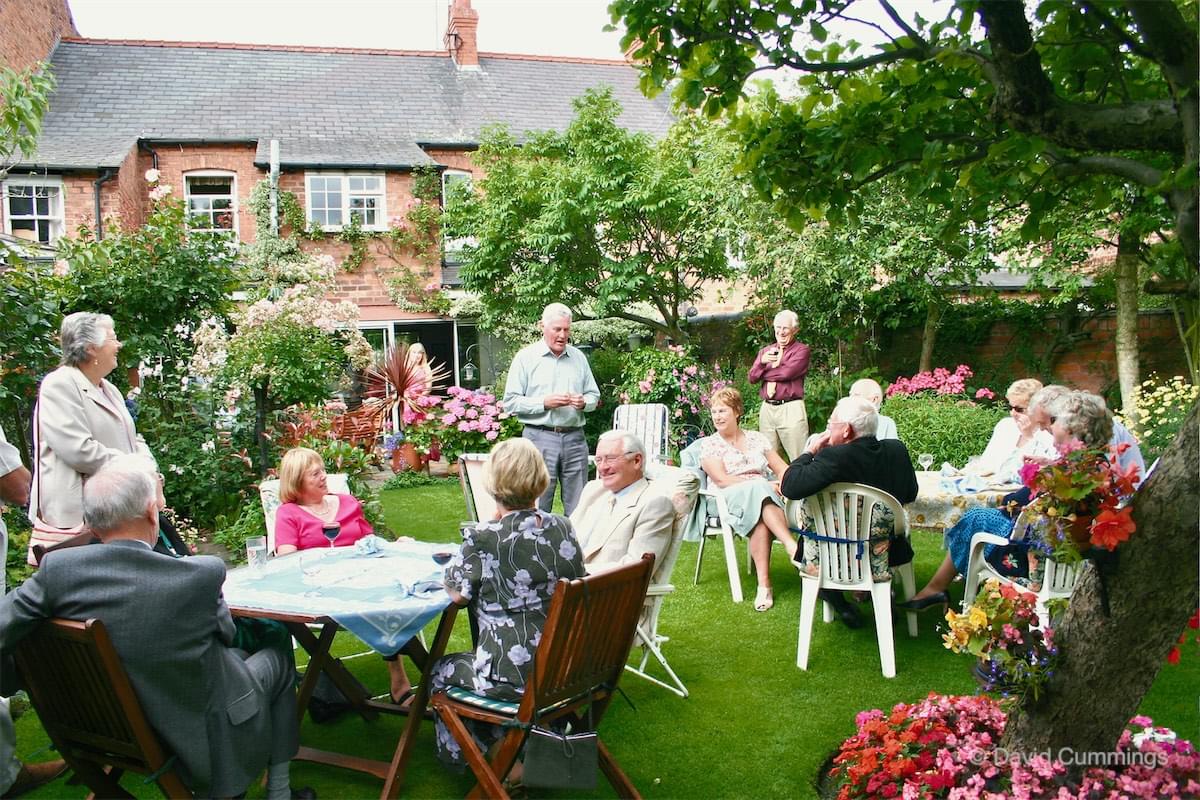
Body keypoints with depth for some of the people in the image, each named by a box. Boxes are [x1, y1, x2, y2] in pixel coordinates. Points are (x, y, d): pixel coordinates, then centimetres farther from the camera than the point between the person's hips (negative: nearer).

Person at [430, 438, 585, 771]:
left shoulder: (484, 537, -19)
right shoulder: (563, 528, -2)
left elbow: (456, 593, -5)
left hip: (515, 677, -6)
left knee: (440, 669, 25)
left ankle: (458, 757, 36)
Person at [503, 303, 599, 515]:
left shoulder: (579, 357, 13)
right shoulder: (526, 358, 0)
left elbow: (594, 395, 17)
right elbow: (511, 402, -4)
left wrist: (584, 402, -6)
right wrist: (544, 403, -15)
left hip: (574, 438, 4)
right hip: (540, 437, -4)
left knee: (578, 507, 7)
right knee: (538, 507, -1)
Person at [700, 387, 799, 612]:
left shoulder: (757, 438, 20)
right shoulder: (708, 444, 10)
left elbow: (784, 469, 14)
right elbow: (721, 480, -5)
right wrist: (762, 483, -14)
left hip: (765, 494, 3)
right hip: (728, 499, -3)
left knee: (761, 522, -37)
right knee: (758, 489, -38)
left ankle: (764, 584, -44)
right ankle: (793, 547, -49)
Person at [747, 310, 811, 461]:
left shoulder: (801, 349, 0)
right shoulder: (765, 351, 18)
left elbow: (786, 373, -14)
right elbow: (752, 378, 10)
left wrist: (764, 373, 1)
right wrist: (762, 362, -9)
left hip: (791, 408, -5)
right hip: (767, 408, 5)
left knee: (798, 458, -6)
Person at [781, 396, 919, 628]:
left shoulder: (833, 457, -26)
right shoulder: (897, 450, -7)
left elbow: (790, 487, -30)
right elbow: (910, 494, 8)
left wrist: (810, 451, -15)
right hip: (880, 562, 4)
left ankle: (836, 601, 27)